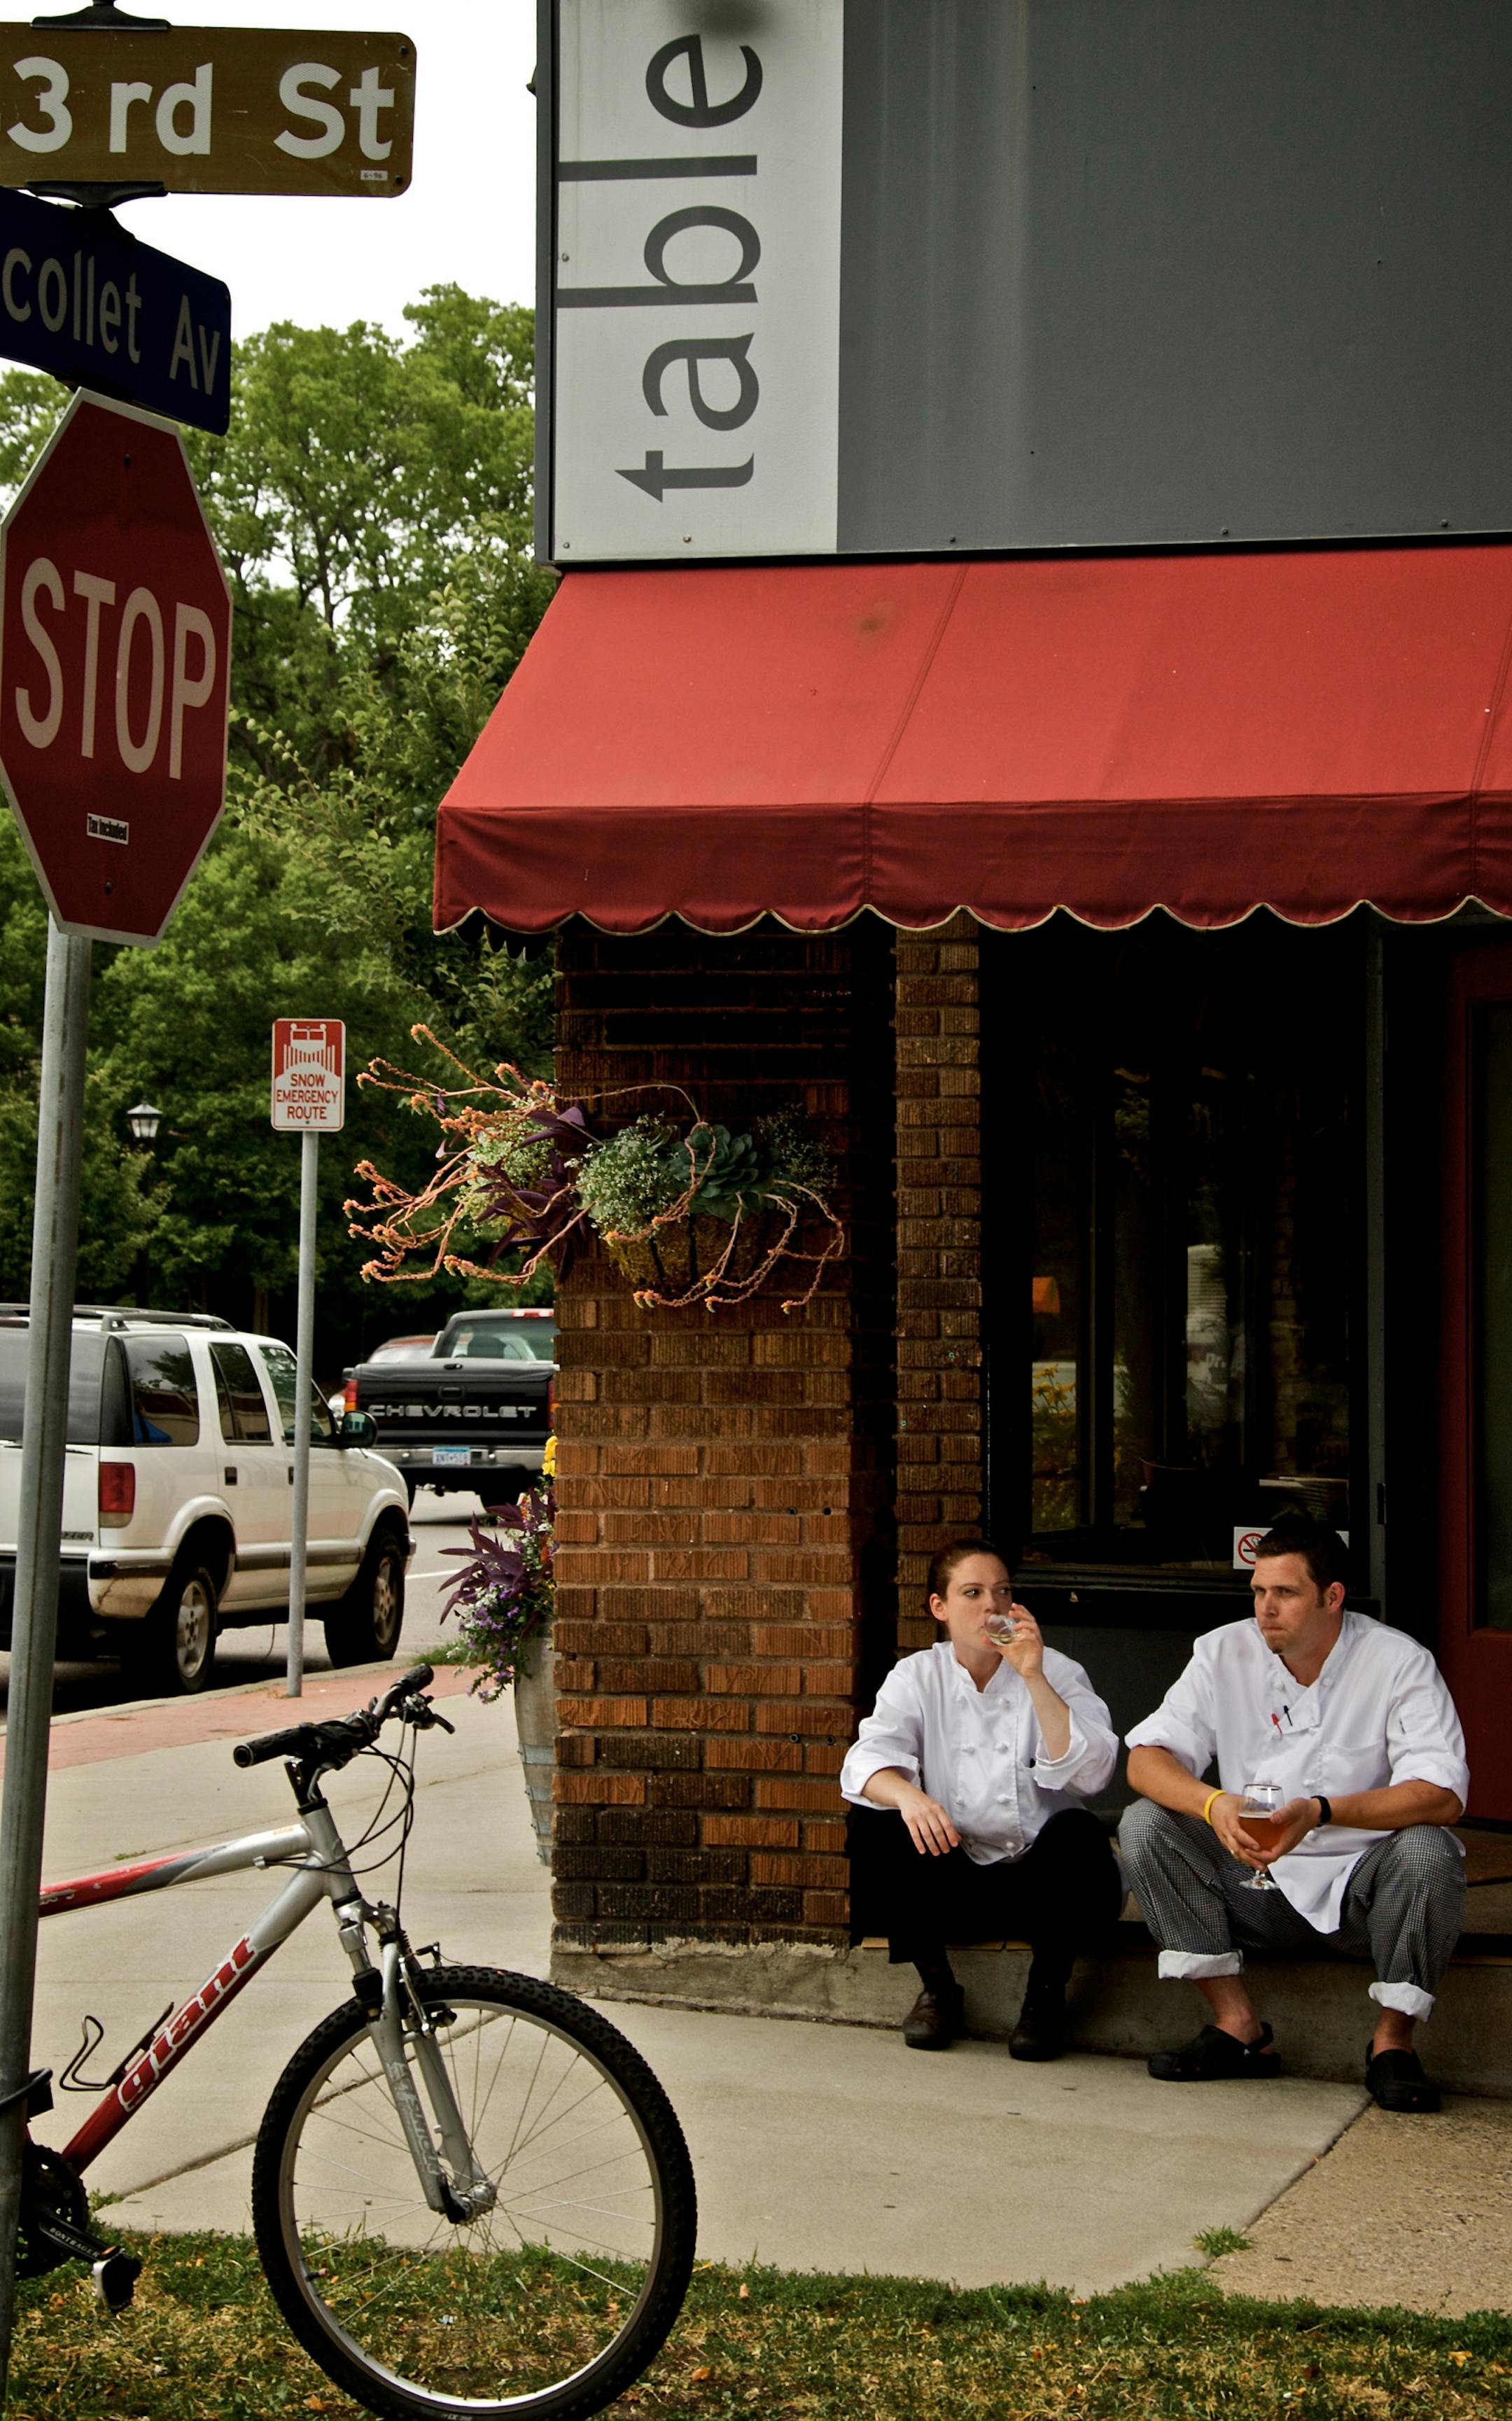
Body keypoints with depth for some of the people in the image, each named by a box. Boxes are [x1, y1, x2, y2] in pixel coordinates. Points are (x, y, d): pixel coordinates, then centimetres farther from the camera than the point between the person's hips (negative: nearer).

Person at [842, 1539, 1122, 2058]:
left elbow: (1088, 1773, -16)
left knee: (1077, 1833, -32)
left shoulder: (1057, 1673, 1)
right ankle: (936, 1983, -3)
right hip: (955, 1882, 1)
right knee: (873, 1826, -23)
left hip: (1039, 1879, -1)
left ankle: (1047, 1992, -10)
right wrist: (907, 1795, -35)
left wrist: (1034, 1677, -23)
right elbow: (868, 1762, -12)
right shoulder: (916, 1678, 5)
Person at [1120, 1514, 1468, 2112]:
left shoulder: (1399, 1663, -9)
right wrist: (1213, 1804, -30)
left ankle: (1392, 2040, -13)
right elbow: (1147, 1759, -7)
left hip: (1360, 1887, -3)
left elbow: (1442, 1795, -20)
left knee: (1426, 1851, -33)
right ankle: (1238, 2025, -15)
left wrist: (1323, 1811, -34)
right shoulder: (1224, 1654, -1)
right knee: (1145, 1825, -17)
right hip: (1254, 1884, 3)